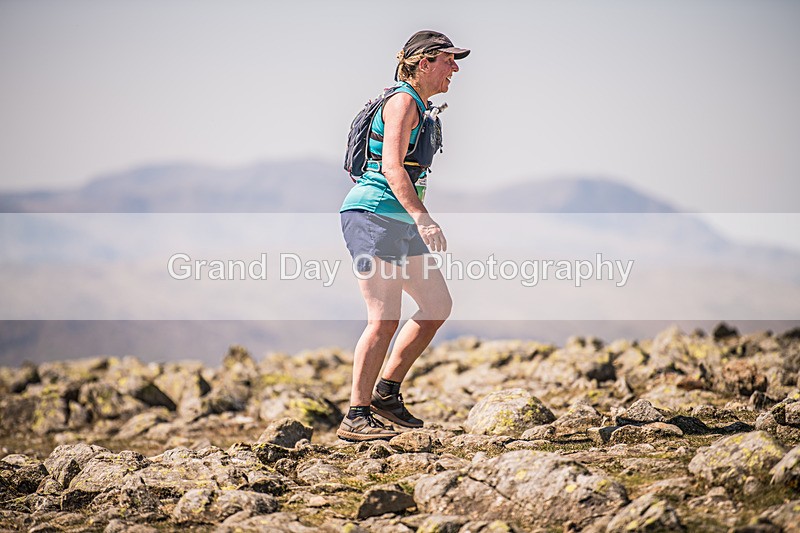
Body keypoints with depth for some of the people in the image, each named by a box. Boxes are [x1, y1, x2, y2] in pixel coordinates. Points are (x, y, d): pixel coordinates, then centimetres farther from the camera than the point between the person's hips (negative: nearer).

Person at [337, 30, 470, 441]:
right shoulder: (402, 102, -11)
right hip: (372, 216, -10)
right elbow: (392, 167, -23)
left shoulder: (420, 107, 19)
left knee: (438, 305, 8)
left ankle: (386, 392, 14)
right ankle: (355, 418, -9)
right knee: (385, 320, -13)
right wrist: (423, 218, -31)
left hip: (398, 223, 10)